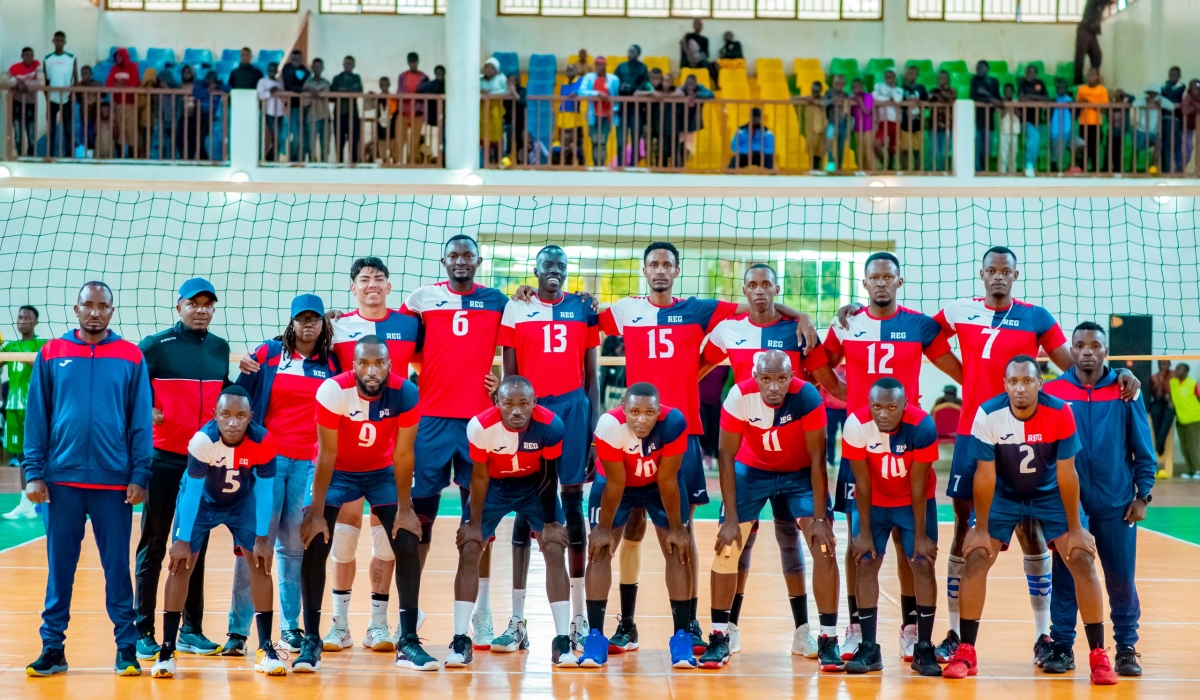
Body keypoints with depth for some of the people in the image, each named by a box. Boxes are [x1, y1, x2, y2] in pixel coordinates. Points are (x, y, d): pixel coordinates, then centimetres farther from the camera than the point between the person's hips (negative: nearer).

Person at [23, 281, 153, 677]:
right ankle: (53, 648, 15)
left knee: (117, 567, 5)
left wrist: (139, 476, -5)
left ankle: (126, 648, 13)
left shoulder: (131, 357, 2)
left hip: (114, 481, -1)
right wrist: (34, 473, -2)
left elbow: (141, 422, 1)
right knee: (59, 566, 7)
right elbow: (36, 418, 4)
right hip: (61, 480, 1)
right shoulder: (51, 354, 5)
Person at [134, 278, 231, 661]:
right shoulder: (156, 345, -4)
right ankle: (143, 630, 7)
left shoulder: (220, 348, 9)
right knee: (154, 544, 1)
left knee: (196, 546, 9)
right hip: (164, 457, -4)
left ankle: (191, 629, 16)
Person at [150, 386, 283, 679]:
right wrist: (182, 540, -21)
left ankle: (265, 649, 2)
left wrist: (262, 538, -15)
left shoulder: (263, 441, -30)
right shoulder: (202, 440, -35)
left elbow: (264, 491, -18)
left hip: (242, 501, 2)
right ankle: (167, 651, -1)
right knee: (181, 563, -9)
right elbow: (192, 491, -25)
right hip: (201, 499, -1)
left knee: (261, 562, -7)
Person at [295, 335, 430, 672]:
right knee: (314, 546, -13)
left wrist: (404, 509, -13)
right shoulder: (333, 391, -30)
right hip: (336, 470, -1)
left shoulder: (405, 392, -26)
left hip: (382, 470, 2)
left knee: (408, 546, -10)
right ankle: (311, 641, -2)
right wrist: (316, 514, -21)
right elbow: (327, 453, -23)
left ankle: (408, 642, -2)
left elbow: (403, 454, -17)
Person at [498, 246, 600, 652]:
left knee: (573, 505, 2)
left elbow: (591, 373, 10)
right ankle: (517, 617, 5)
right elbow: (508, 374, 6)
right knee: (525, 508, 1)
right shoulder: (515, 310, 6)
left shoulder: (583, 309, 8)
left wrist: (594, 422, 4)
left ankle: (578, 618, 6)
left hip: (573, 408, 1)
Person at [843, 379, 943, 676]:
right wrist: (865, 532, -12)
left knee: (923, 564, -7)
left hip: (915, 502, -1)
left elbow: (918, 486, -21)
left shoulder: (922, 426, -30)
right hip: (874, 502, 1)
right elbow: (862, 483, -17)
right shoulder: (856, 424, -28)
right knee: (866, 563, -6)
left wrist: (920, 535, -15)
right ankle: (869, 648, 0)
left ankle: (924, 649, 0)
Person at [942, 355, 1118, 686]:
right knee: (975, 560, -10)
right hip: (1004, 495, 0)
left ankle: (1099, 656, -1)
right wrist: (981, 529, -12)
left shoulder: (1060, 414, -25)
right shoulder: (987, 415, -25)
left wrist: (1074, 529, -13)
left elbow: (1066, 474, -18)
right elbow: (985, 475, -17)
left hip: (1051, 495, 0)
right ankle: (965, 653, 2)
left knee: (1083, 561, -11)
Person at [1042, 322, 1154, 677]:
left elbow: (1143, 449, 3)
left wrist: (1143, 495, -2)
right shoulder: (1052, 392, -2)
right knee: (1065, 577, 5)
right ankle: (1062, 647, 14)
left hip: (1116, 505, 0)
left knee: (1121, 578, 5)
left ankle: (1126, 648, 16)